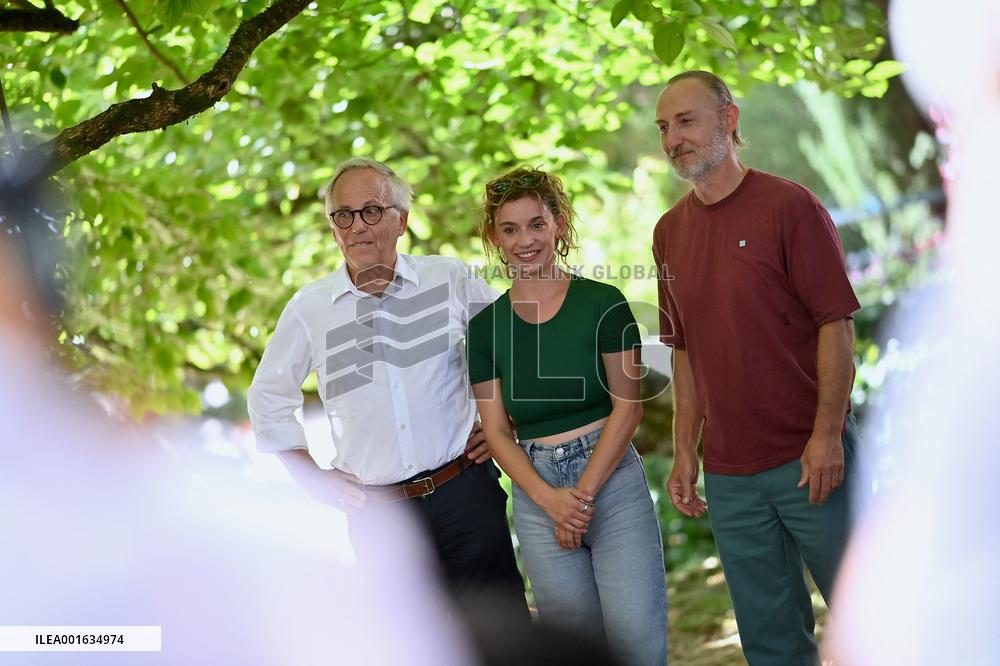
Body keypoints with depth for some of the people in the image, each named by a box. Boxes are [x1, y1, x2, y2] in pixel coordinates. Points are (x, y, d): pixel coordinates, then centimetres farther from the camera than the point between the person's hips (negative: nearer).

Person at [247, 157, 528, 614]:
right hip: (376, 511, 1)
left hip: (465, 493, 0)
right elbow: (268, 397, 15)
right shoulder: (308, 308, 4)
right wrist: (311, 477, 8)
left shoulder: (450, 280, 2)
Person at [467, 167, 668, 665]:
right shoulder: (486, 325, 6)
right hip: (537, 496, 3)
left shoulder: (602, 304, -2)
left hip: (611, 477, -2)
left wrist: (584, 493, -9)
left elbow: (627, 407, -4)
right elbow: (496, 429, 4)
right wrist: (548, 497, -9)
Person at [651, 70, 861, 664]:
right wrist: (685, 452, 10)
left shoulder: (790, 206, -7)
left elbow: (837, 323, -10)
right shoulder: (669, 231, 10)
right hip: (728, 475, 5)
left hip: (811, 458, -5)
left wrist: (827, 436, -16)